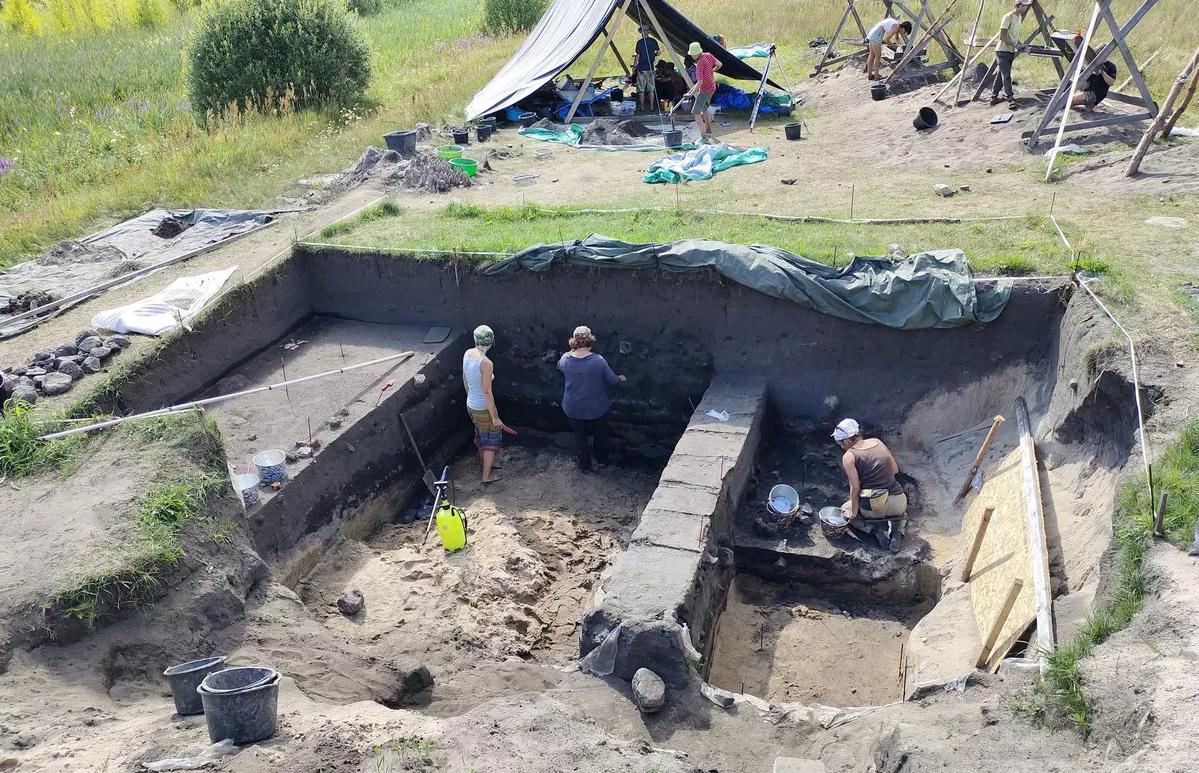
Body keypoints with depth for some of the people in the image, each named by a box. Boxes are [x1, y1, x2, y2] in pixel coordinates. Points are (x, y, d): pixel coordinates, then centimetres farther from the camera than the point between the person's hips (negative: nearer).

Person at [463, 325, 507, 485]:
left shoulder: (467, 354, -6)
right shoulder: (486, 363, -30)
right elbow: (487, 392, -26)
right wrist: (495, 417, -18)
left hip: (471, 404, 7)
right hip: (484, 408, -7)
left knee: (480, 435, 29)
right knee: (492, 439, 13)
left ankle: (485, 462, 50)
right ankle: (487, 476, 23)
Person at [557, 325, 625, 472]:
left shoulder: (565, 359, -18)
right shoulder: (598, 361, -26)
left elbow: (559, 366, 8)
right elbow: (612, 380, -13)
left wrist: (573, 351, 16)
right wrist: (620, 379, 9)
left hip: (573, 409, 2)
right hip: (596, 408, -1)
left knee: (580, 436, 22)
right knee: (600, 434, 25)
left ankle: (585, 465, 36)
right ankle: (602, 460, 42)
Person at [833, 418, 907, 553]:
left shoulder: (848, 456, -8)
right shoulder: (877, 442, 7)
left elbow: (855, 488, -10)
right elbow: (895, 469, 12)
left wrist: (853, 512, 0)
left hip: (873, 507, -4)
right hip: (898, 502, 4)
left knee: (845, 510, 29)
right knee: (900, 510, 42)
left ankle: (875, 529, 3)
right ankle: (897, 529, 8)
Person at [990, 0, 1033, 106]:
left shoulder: (1019, 17, 12)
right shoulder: (1008, 17, -15)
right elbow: (1002, 37, -19)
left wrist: (1020, 45, 6)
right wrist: (1015, 45, -22)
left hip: (1011, 51, 9)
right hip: (1003, 51, -9)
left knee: (1001, 75, 12)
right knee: (1006, 76, -12)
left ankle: (994, 97, 18)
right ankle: (1011, 99, -17)